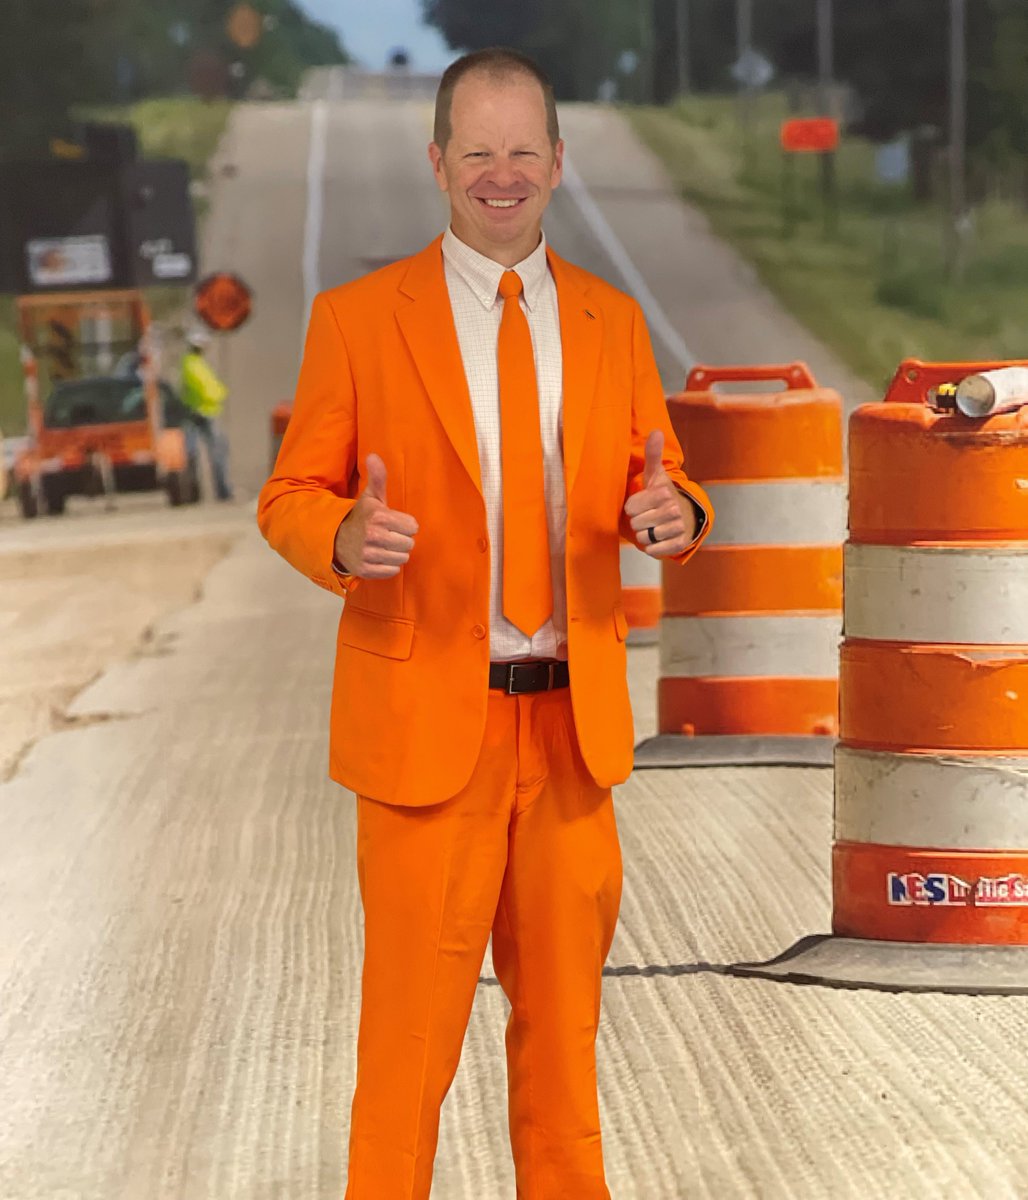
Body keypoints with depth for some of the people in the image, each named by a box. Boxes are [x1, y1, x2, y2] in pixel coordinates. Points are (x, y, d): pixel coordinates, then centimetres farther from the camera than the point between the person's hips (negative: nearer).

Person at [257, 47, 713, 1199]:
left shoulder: (613, 322, 8)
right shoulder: (357, 319, -2)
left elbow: (659, 492, 9)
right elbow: (290, 497, -1)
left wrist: (673, 514, -16)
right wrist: (346, 535, -24)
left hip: (572, 720, 4)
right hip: (427, 717, -3)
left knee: (562, 1003, 13)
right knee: (412, 1016, -1)